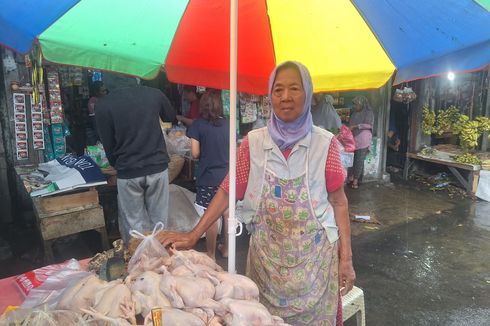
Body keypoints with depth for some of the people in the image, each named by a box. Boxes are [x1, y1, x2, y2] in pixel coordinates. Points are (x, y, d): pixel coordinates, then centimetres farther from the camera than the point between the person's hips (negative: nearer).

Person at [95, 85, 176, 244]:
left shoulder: (103, 104, -7)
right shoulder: (154, 94, -3)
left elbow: (108, 144, -1)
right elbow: (171, 117, 17)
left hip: (128, 172, -1)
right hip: (158, 167, 2)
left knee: (133, 222, 13)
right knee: (159, 219, 15)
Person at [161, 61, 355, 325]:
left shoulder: (324, 143, -5)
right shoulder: (253, 142, -2)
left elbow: (338, 202, -1)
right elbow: (227, 192, 0)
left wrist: (346, 257, -3)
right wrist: (193, 235, -6)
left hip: (314, 255, -1)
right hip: (266, 256, 1)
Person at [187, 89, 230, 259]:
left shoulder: (198, 124, -9)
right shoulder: (227, 124, 2)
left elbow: (195, 153, -10)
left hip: (208, 177, -4)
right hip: (227, 175, 4)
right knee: (227, 213, 16)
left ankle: (211, 254, 17)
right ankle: (226, 248, 30)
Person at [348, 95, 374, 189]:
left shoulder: (369, 113, -1)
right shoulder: (355, 113, 15)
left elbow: (368, 125, -12)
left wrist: (355, 126, -17)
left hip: (363, 140, -5)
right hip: (353, 139, 5)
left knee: (359, 160, -2)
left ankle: (356, 180, 2)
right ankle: (350, 178, 8)